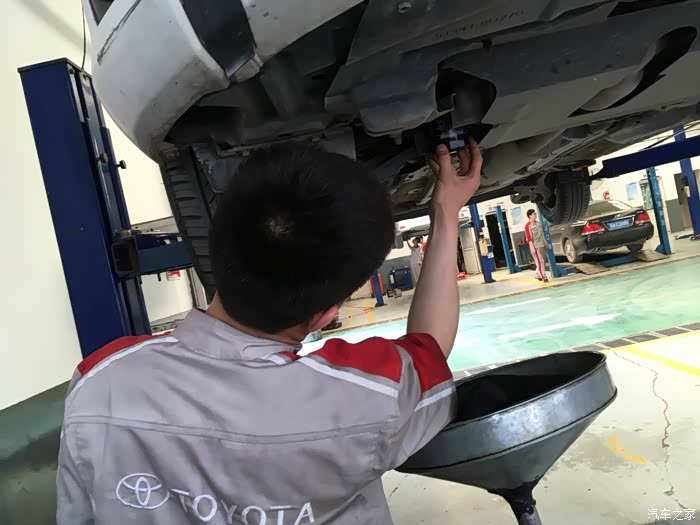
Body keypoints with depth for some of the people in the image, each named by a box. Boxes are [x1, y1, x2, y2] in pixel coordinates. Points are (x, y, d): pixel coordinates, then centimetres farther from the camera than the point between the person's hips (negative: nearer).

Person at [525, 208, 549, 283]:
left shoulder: (538, 222, 14)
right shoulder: (528, 225, -11)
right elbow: (529, 238, -15)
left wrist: (545, 243, 19)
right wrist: (532, 247, -20)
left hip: (542, 245, 8)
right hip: (536, 246, -8)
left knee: (543, 261, 11)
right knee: (540, 262, -10)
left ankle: (539, 276, 21)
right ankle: (544, 277, -11)